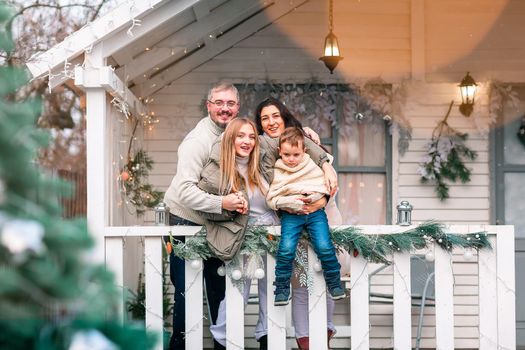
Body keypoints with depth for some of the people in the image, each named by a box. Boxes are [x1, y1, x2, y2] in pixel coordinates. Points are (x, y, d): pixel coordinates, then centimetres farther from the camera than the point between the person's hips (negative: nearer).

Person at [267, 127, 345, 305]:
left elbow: (327, 185, 6)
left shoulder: (313, 167, 6)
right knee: (286, 250, -19)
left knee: (325, 247, -15)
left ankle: (334, 283, 6)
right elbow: (271, 199, 0)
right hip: (290, 215, 0)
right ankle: (282, 289, -3)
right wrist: (289, 201, -14)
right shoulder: (278, 173, 4)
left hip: (315, 211, 0)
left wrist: (316, 194, -13)